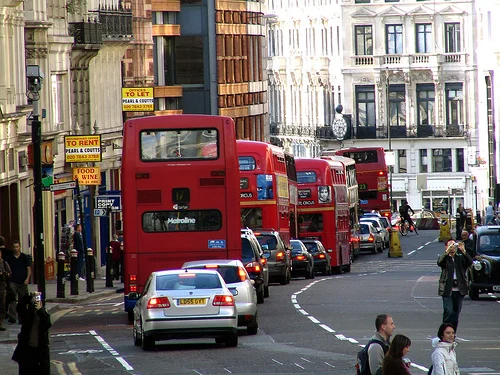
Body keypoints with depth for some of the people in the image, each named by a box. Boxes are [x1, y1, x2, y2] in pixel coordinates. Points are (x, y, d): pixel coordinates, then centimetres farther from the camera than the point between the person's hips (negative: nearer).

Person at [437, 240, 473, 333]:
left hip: (459, 290, 3)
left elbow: (470, 262, -8)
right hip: (447, 290, -3)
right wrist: (447, 251, -30)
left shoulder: (461, 258, 11)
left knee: (456, 313, 6)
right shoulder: (445, 258, 4)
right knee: (449, 312, -14)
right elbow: (440, 262, -18)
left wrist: (463, 251, -22)